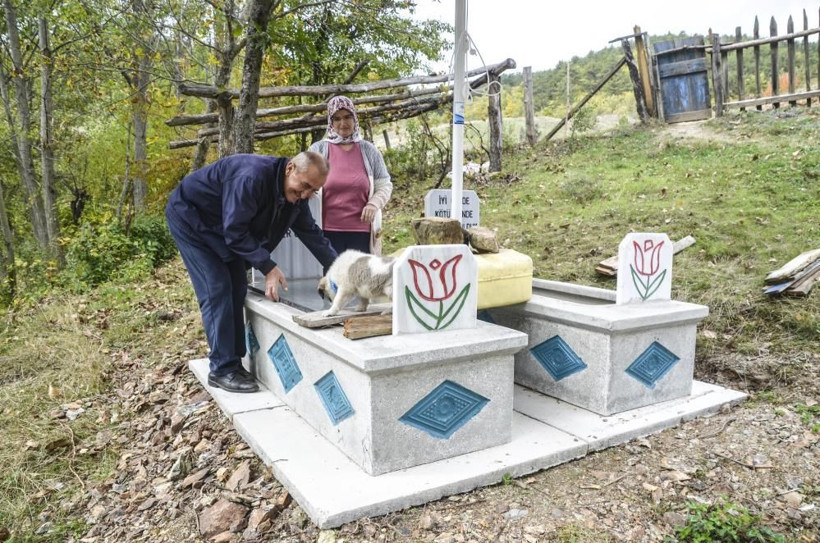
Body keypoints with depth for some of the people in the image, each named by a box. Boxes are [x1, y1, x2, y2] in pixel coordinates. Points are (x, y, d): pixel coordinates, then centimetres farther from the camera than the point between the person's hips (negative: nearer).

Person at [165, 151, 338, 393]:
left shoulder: (295, 195, -9)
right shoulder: (252, 177, -36)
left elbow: (312, 233, -1)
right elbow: (234, 230, -32)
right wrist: (268, 267, -32)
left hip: (219, 227, 8)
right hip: (189, 218, -8)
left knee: (236, 288, 3)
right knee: (216, 290, -14)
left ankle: (233, 362, 10)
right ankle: (222, 370, -9)